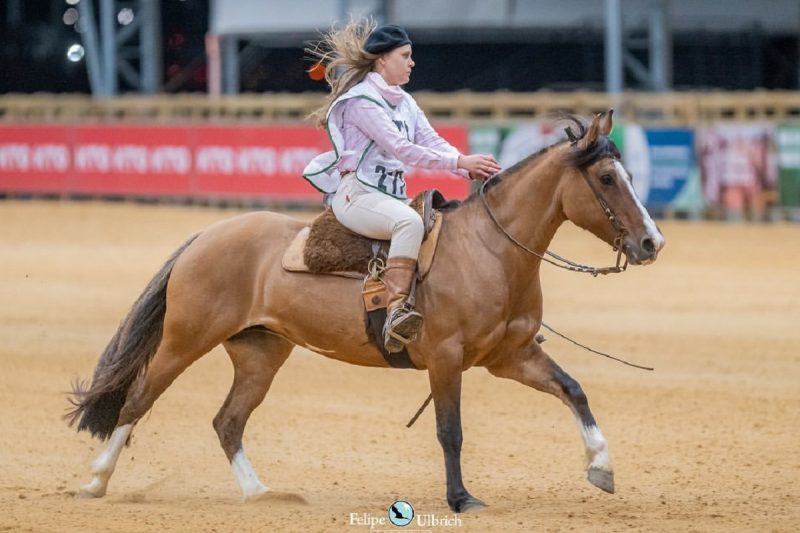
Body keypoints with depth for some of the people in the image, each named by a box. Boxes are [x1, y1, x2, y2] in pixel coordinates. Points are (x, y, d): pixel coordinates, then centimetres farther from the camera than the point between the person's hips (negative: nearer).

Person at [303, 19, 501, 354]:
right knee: (409, 221, -38)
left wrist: (473, 170, -11)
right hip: (357, 194, -9)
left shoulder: (405, 103, 18)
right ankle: (396, 311, -47)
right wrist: (459, 161, -24)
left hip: (392, 196, 9)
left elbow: (434, 144, 8)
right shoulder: (361, 100, -10)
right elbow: (400, 148, -19)